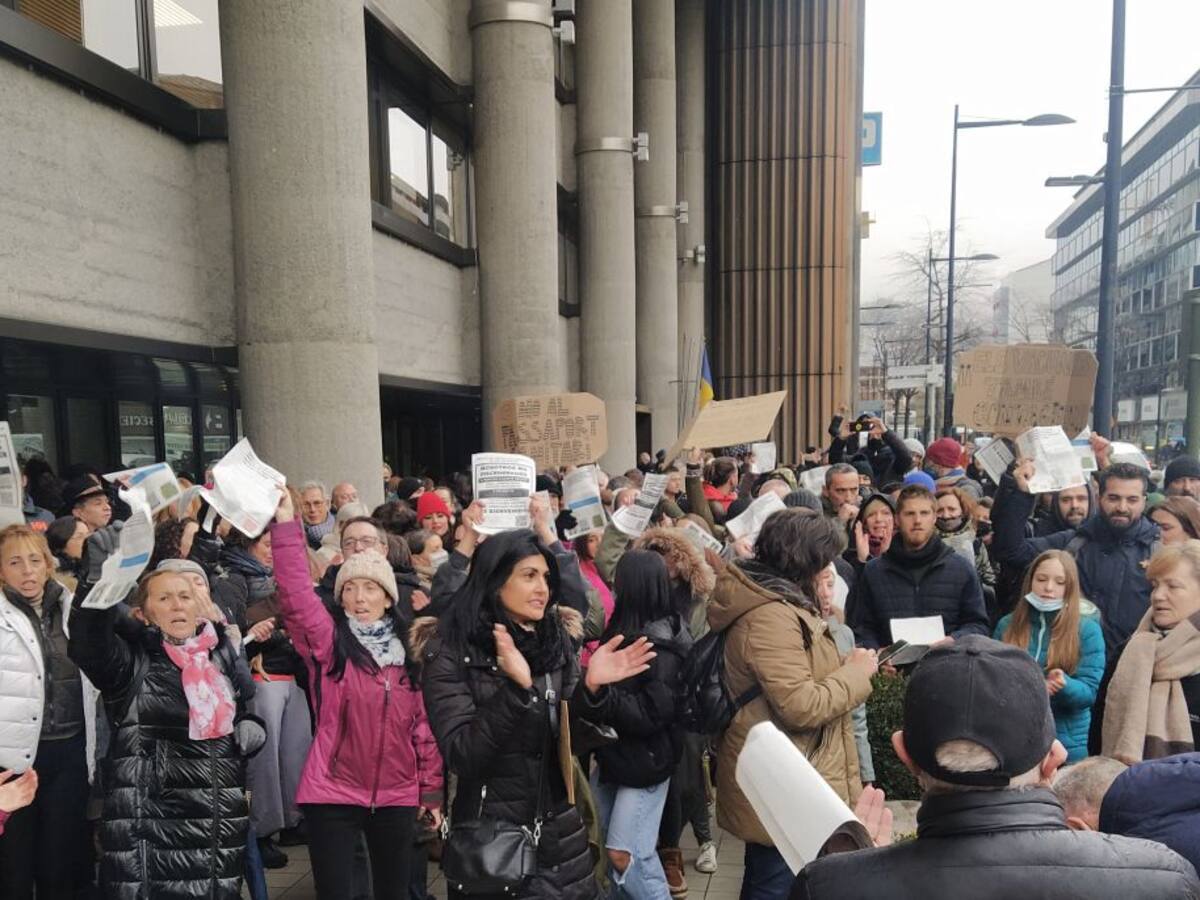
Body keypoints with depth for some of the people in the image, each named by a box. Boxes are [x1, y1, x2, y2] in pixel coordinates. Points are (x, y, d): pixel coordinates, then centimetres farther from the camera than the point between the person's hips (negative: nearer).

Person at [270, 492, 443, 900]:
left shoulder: (409, 652, 4)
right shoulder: (328, 640, -4)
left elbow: (424, 723, 6)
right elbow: (296, 597, -20)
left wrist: (432, 789, 7)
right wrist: (286, 525, -28)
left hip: (397, 796, 3)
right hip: (332, 794, -3)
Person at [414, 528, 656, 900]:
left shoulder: (559, 639, -1)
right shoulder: (449, 651, -13)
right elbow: (462, 757, -20)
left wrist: (590, 685, -16)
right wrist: (515, 687, -32)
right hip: (490, 841, -4)